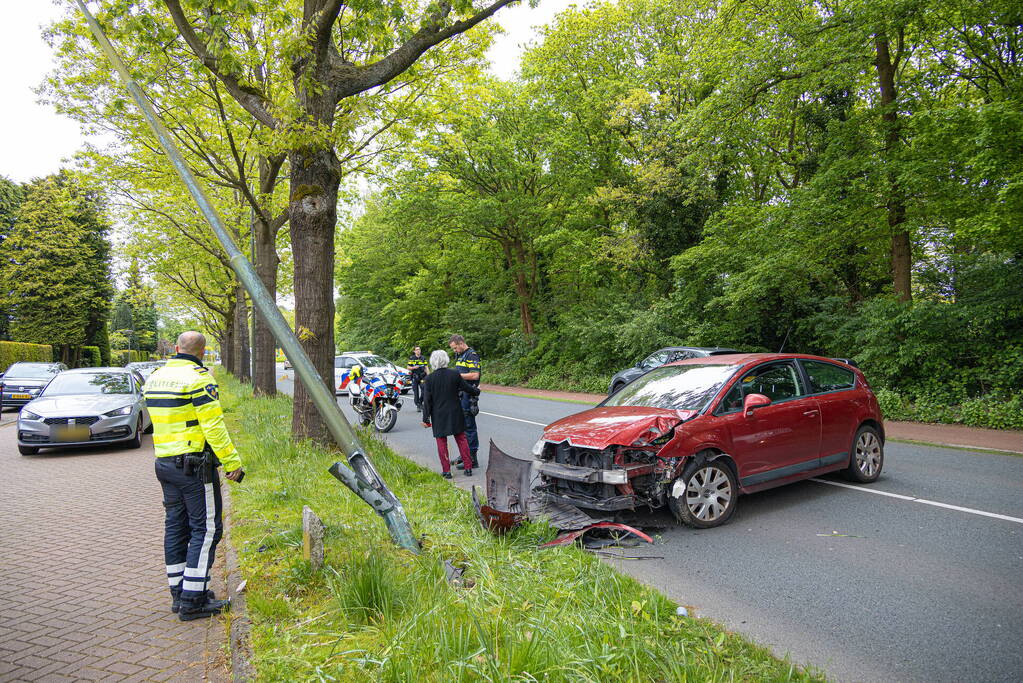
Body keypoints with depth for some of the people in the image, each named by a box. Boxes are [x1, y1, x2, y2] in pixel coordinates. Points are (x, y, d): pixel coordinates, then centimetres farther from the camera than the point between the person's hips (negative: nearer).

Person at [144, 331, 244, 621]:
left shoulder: (155, 377, 11)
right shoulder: (198, 378, -15)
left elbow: (162, 419, 17)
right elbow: (214, 426, -18)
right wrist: (232, 462, -15)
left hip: (164, 463, 9)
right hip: (195, 465, -8)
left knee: (176, 527, 15)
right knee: (206, 529, -1)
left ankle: (179, 594, 24)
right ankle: (193, 600, 1)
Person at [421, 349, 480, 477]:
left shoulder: (429, 378, -10)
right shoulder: (455, 375, -7)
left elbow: (427, 400, -8)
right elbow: (468, 388, 4)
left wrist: (426, 418, -2)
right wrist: (477, 391, 25)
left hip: (439, 416, -1)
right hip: (455, 414, 2)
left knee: (441, 442, 9)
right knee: (461, 439, 13)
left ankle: (446, 470, 9)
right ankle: (468, 467, 15)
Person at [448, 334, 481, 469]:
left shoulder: (472, 355, -12)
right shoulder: (459, 355, 18)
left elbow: (475, 375, -21)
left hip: (468, 395, -10)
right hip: (460, 394, 10)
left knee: (469, 426, -7)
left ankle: (472, 459, -2)